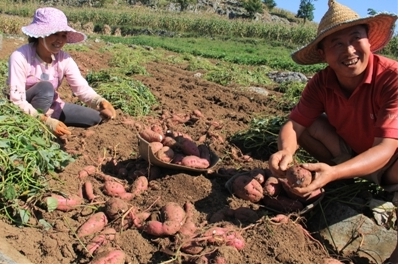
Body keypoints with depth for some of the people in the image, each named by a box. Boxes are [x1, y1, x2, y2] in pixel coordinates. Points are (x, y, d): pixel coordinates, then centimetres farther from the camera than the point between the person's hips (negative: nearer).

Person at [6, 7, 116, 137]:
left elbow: (82, 88, -20)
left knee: (97, 117, -7)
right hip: (23, 112, -5)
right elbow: (17, 101, -29)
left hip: (51, 108, 5)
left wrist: (100, 102, -42)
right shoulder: (20, 57, -26)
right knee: (45, 87, -35)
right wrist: (48, 122, -40)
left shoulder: (64, 59, -12)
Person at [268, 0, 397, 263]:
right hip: (352, 156, 5)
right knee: (310, 125, -17)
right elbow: (294, 125, -21)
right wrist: (285, 152, -46)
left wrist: (333, 173, -53)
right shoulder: (322, 82, -16)